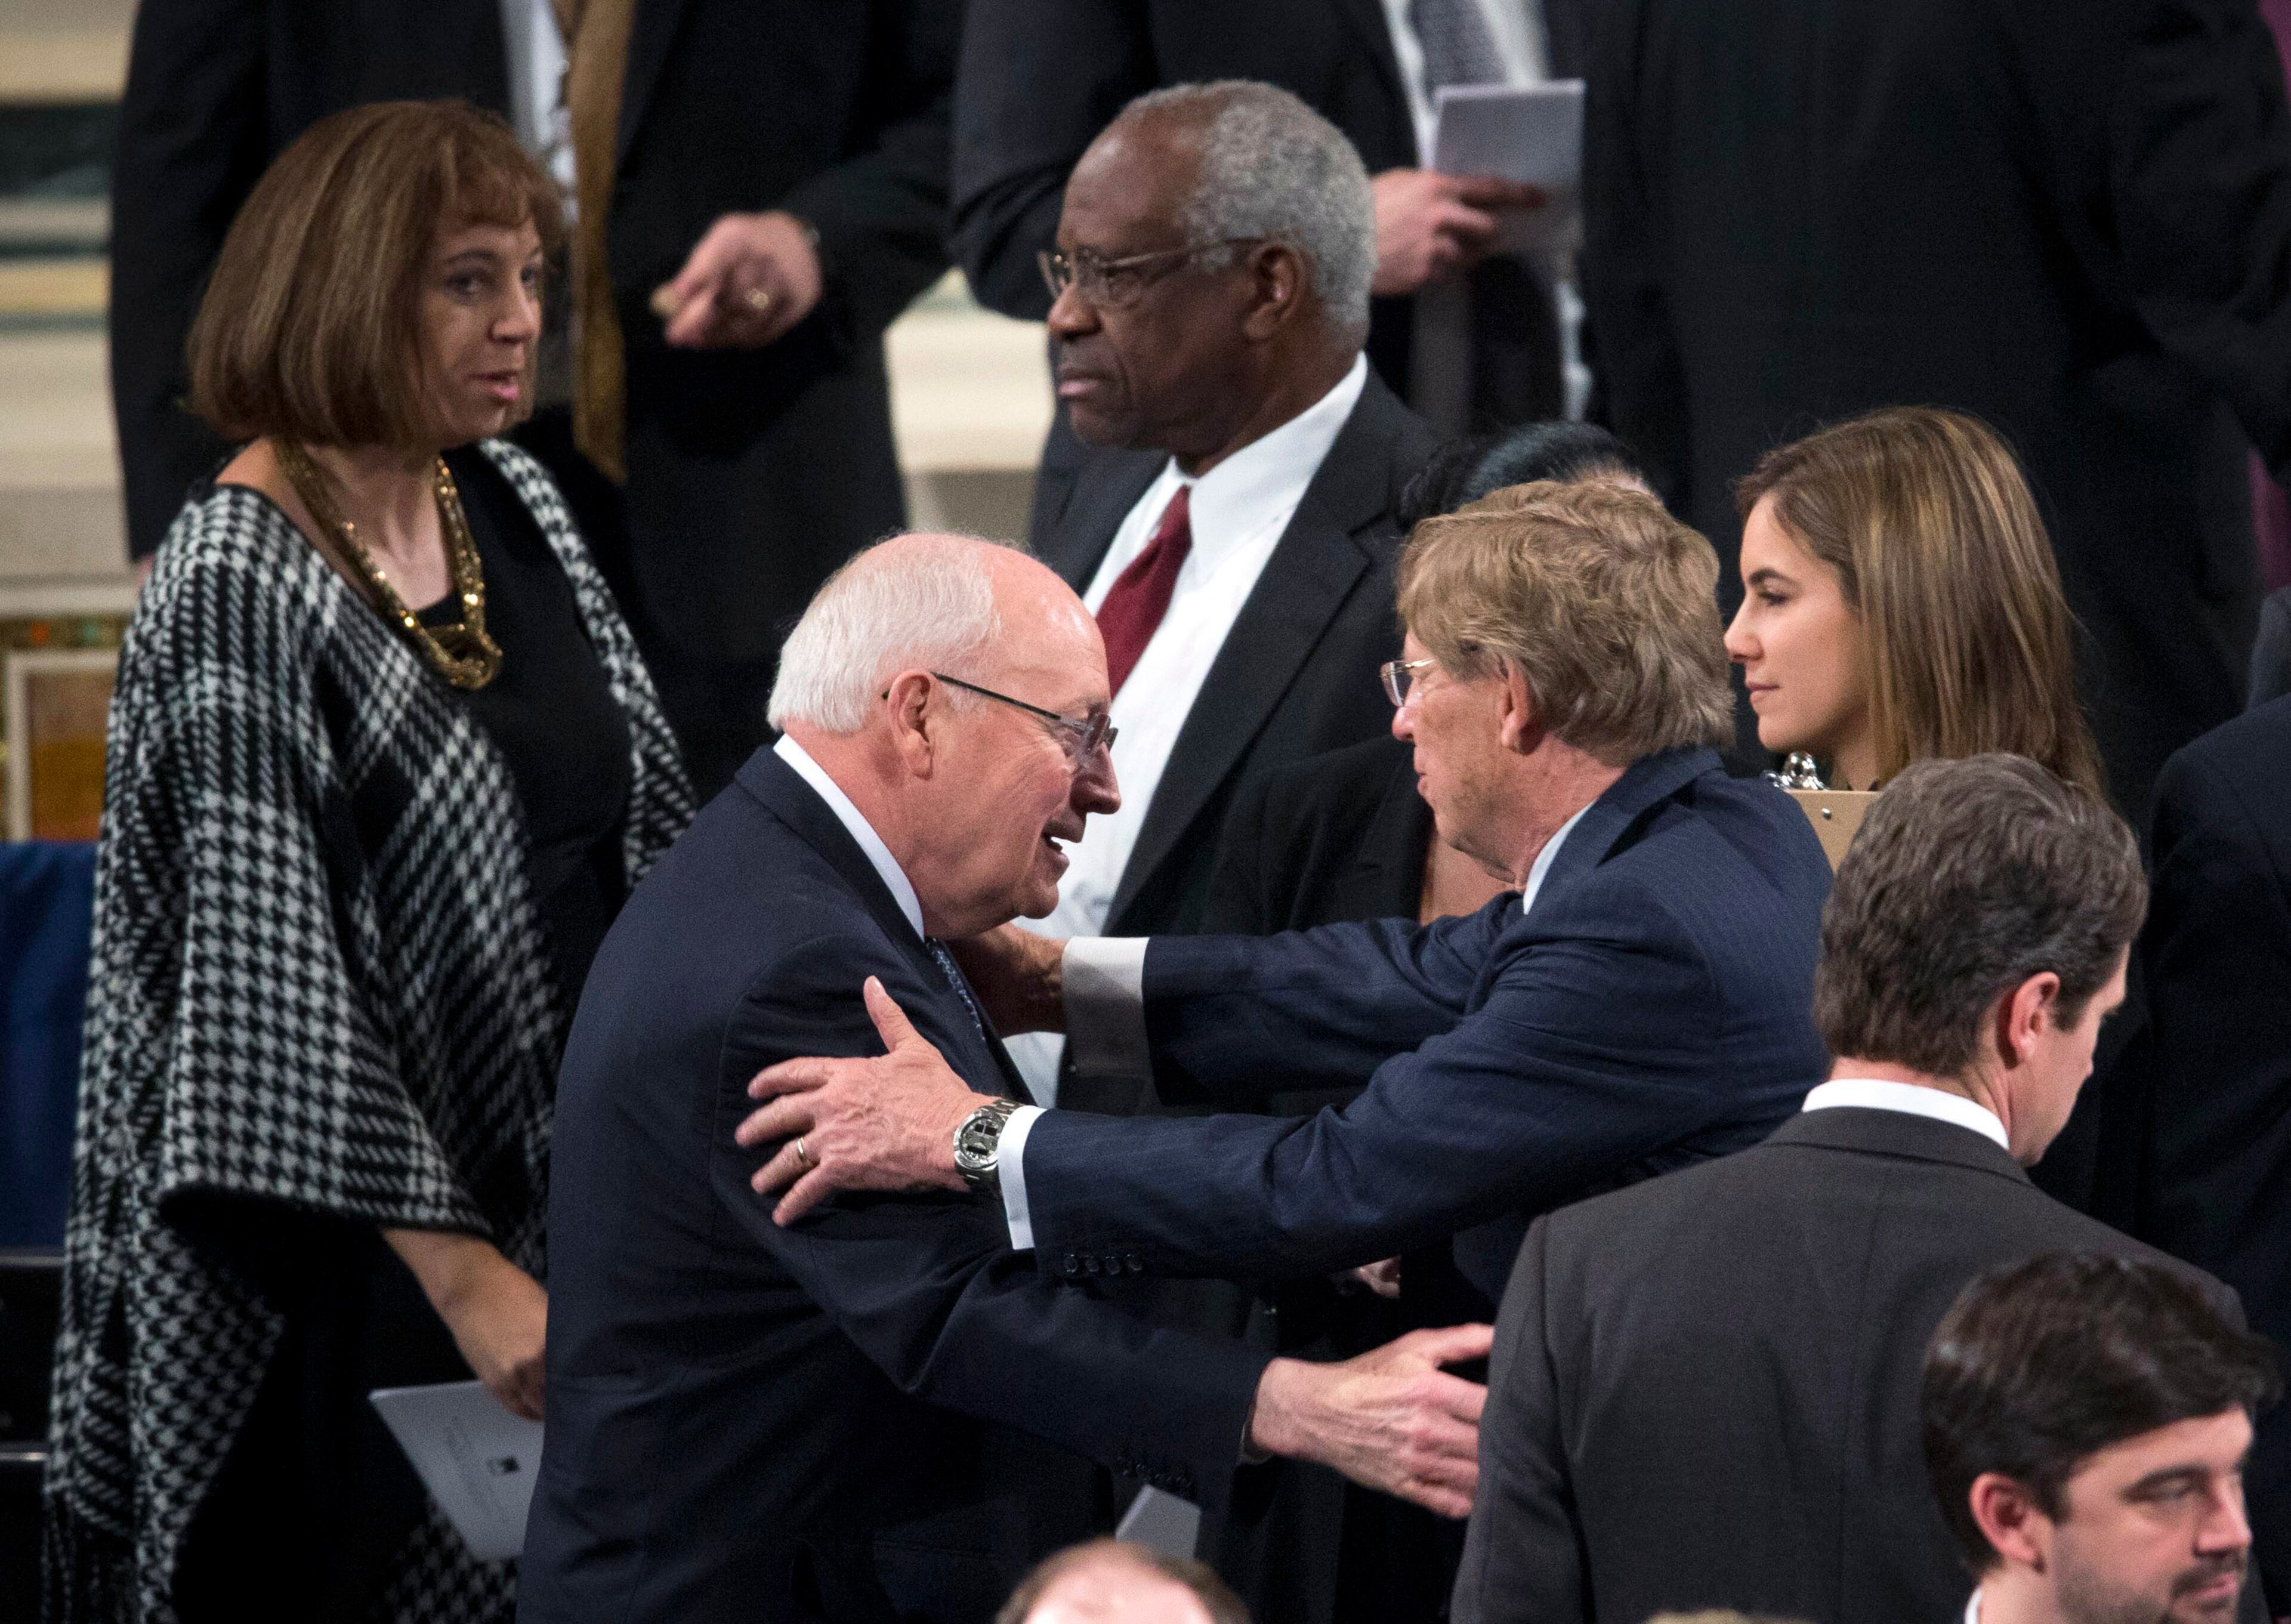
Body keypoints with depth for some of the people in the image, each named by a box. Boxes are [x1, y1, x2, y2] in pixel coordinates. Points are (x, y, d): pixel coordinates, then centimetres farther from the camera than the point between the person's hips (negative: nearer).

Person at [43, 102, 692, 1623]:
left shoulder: (514, 506, 5)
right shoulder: (238, 595, -18)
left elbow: (644, 814, 15)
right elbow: (278, 982, -21)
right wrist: (463, 1276, -24)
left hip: (550, 1182, 7)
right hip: (343, 1258, -7)